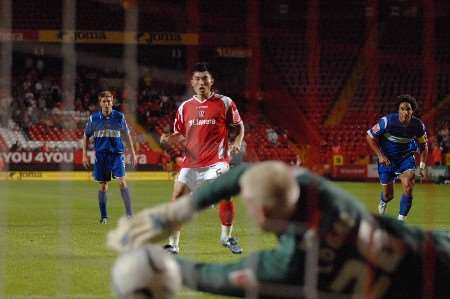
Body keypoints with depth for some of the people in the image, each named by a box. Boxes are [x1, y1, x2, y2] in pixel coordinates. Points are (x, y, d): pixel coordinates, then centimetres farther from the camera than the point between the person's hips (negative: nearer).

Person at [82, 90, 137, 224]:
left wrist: (132, 153, 10)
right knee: (103, 185, 4)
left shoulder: (119, 117, 0)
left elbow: (127, 134, 11)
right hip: (101, 155, 1)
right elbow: (86, 136, 11)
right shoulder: (94, 118, 0)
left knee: (122, 181, -15)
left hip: (117, 154, -1)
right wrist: (85, 155, 5)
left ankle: (129, 214, -14)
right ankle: (103, 216, 14)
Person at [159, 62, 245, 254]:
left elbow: (239, 126, 9)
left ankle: (226, 237, 3)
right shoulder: (185, 107, 11)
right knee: (177, 200, -2)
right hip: (191, 162, 3)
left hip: (216, 161, -3)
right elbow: (180, 135, 16)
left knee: (224, 195, -19)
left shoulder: (224, 103, 1)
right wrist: (168, 139, -5)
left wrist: (237, 142, -10)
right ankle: (173, 245, 9)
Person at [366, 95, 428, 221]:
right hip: (387, 158, -1)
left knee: (408, 186, -23)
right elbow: (369, 136, -11)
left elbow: (423, 145, 3)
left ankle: (401, 220, -9)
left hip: (406, 157, 1)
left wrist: (422, 165, -4)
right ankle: (383, 201, 48)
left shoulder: (418, 125, -16)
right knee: (388, 195, 7)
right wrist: (380, 155, -15)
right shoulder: (387, 121, -25)